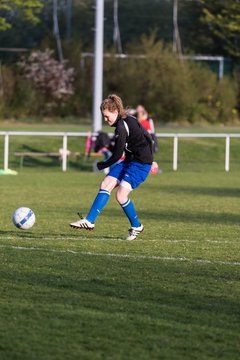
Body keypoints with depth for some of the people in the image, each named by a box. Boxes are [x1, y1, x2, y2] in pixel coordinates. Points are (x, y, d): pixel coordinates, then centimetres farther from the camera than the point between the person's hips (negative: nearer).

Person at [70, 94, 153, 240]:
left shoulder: (122, 127, -20)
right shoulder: (127, 120, 8)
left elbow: (117, 155, -17)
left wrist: (101, 165, 0)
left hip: (141, 163, -10)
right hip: (130, 160, 10)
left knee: (121, 194, -15)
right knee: (105, 185, -2)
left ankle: (136, 226, 6)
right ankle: (89, 221, -5)